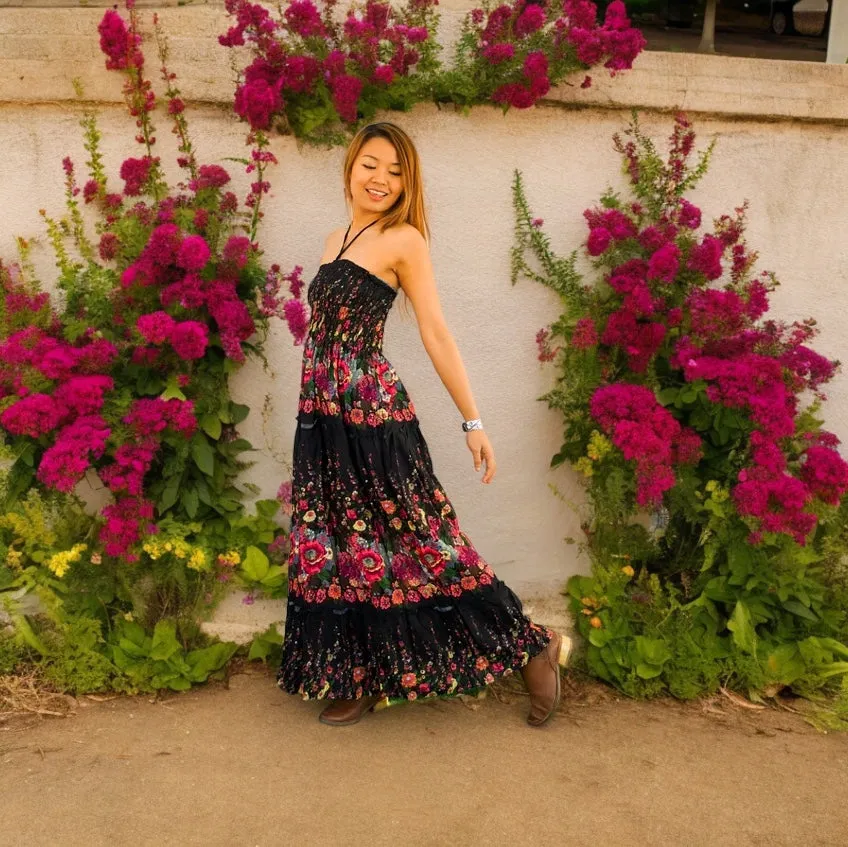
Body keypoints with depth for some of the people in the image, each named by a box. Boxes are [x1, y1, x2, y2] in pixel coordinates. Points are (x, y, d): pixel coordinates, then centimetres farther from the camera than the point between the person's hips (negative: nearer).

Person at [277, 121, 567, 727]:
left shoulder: (403, 239, -4)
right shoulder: (335, 241, 17)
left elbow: (436, 333, -7)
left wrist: (473, 420, -10)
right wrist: (317, 401, 16)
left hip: (374, 413, -7)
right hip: (322, 418, 7)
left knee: (414, 544, -3)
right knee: (341, 549, 11)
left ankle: (532, 646, 11)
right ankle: (358, 679, 25)